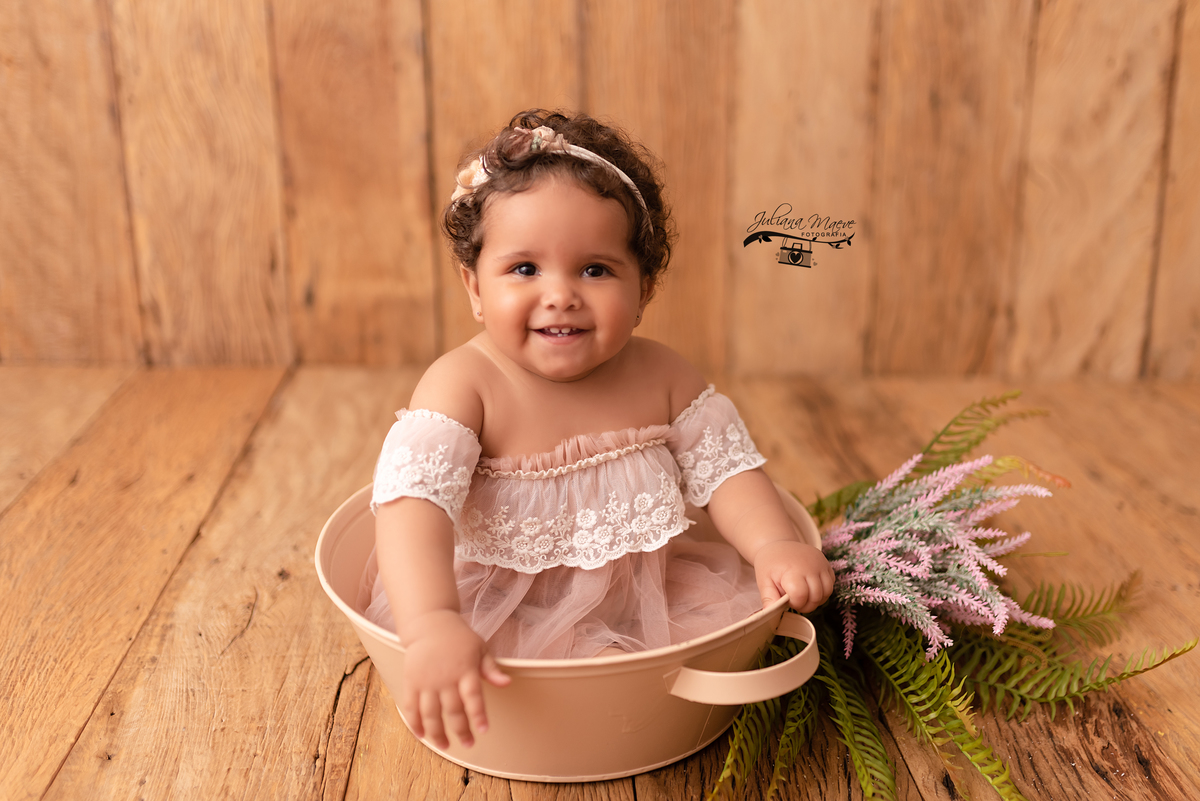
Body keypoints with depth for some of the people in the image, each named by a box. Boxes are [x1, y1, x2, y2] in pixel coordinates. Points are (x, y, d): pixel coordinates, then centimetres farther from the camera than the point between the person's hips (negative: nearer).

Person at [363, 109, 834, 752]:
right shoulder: (465, 386, -20)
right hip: (499, 613, -3)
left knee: (746, 600, -10)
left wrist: (774, 545, -20)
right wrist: (432, 626, -49)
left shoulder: (660, 376, -6)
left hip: (643, 599, 3)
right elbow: (413, 501, -33)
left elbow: (725, 468, 0)